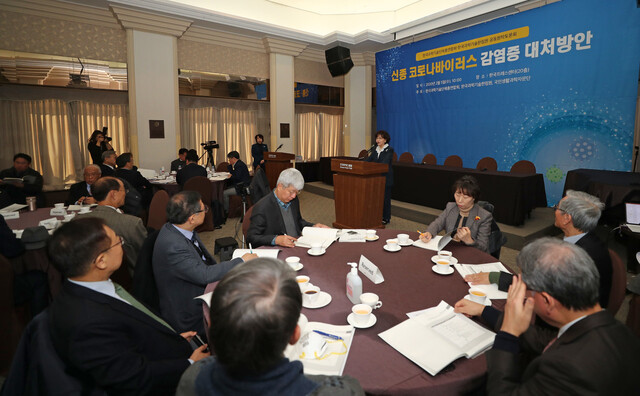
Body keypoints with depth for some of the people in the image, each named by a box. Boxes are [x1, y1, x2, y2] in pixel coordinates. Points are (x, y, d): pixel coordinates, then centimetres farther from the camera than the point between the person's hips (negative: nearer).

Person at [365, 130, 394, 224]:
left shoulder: (389, 150, -9)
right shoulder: (376, 149, 12)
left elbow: (384, 162, -23)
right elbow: (369, 160, 5)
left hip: (385, 178, -6)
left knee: (385, 197, 1)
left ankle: (386, 218, 12)